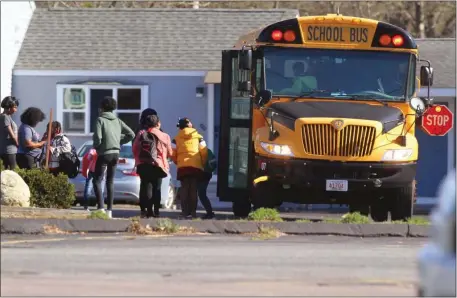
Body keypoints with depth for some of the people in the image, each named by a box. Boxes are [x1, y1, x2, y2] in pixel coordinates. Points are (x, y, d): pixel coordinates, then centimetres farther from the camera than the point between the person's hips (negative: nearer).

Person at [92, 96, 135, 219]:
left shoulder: (100, 120, -9)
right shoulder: (118, 121, 8)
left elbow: (97, 137, -19)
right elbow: (131, 134, 7)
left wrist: (96, 146, 2)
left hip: (104, 153, -6)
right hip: (115, 153, 6)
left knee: (97, 181, -2)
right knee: (110, 182, 12)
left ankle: (101, 207, -18)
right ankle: (109, 210, 9)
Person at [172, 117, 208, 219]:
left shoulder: (177, 138, 7)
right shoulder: (198, 137, 6)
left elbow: (172, 153, 3)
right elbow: (204, 152, 2)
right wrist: (203, 164, 14)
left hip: (182, 166, 0)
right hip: (196, 166, 0)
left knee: (184, 189, 4)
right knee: (193, 189, 4)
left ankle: (185, 211, -4)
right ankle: (193, 211, -2)